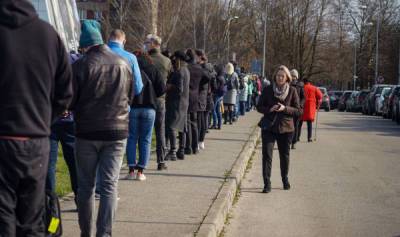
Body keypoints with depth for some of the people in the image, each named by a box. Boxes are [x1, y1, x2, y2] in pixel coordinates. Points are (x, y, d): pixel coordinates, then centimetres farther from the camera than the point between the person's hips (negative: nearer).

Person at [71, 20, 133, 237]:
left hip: (87, 132, -2)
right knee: (109, 185, 3)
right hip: (117, 131, 2)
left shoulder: (81, 65, -11)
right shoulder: (124, 64, 1)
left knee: (85, 185, 10)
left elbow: (70, 101, -6)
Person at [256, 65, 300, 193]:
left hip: (285, 127, 1)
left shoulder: (292, 91, -1)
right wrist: (269, 109, -15)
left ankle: (285, 179, 34)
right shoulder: (267, 89, 1)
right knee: (267, 154, -9)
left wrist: (285, 108, -17)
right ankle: (267, 183, -7)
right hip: (269, 126, 0)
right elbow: (259, 107, 4)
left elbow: (297, 110, 0)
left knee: (285, 155, 13)